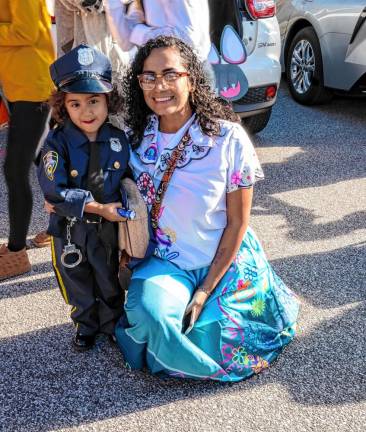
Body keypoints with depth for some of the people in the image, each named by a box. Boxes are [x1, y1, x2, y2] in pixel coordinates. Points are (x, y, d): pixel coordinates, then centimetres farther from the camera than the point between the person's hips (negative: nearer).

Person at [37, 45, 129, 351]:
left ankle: (112, 323, 43)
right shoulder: (58, 143, -18)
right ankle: (86, 325, 42)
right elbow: (54, 192, -23)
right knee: (79, 284, 18)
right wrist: (98, 207, -25)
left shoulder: (119, 139, -9)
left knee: (111, 282, 20)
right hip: (70, 230, -1)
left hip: (109, 227, 2)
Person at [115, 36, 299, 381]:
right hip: (165, 262, 2)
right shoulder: (138, 138, -5)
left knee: (203, 336, -13)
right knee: (149, 312, -28)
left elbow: (237, 223, -10)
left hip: (224, 262, -1)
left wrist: (205, 290, -12)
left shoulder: (229, 139, -16)